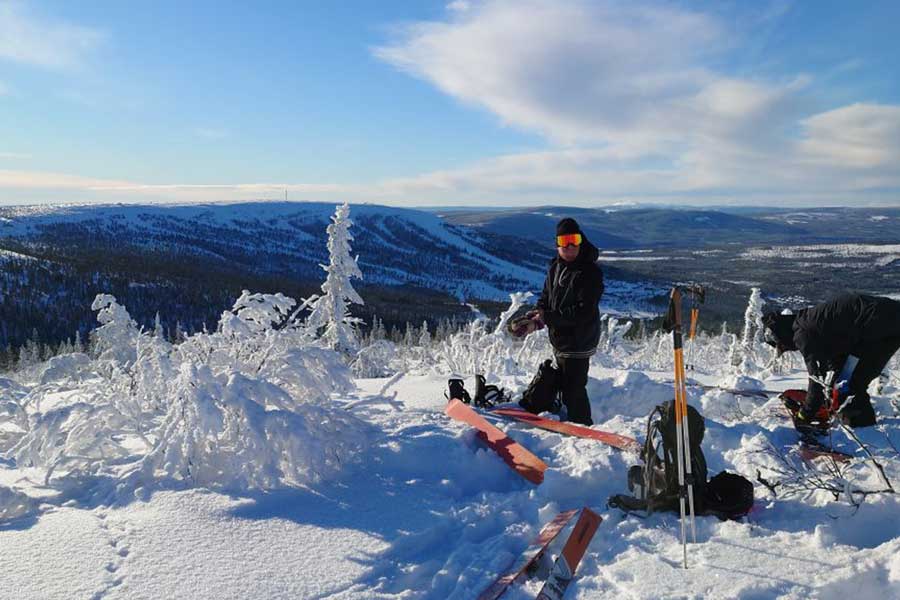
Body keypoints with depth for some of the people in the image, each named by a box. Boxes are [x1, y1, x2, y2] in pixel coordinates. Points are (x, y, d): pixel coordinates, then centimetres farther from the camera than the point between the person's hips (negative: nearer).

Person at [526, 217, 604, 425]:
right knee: (565, 386, 20)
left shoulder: (591, 272, -17)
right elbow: (546, 299, 15)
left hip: (578, 343, -8)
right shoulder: (555, 268, 7)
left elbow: (583, 312, -23)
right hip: (560, 340, 8)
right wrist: (535, 316, -6)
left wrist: (547, 317, -23)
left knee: (573, 390, -5)